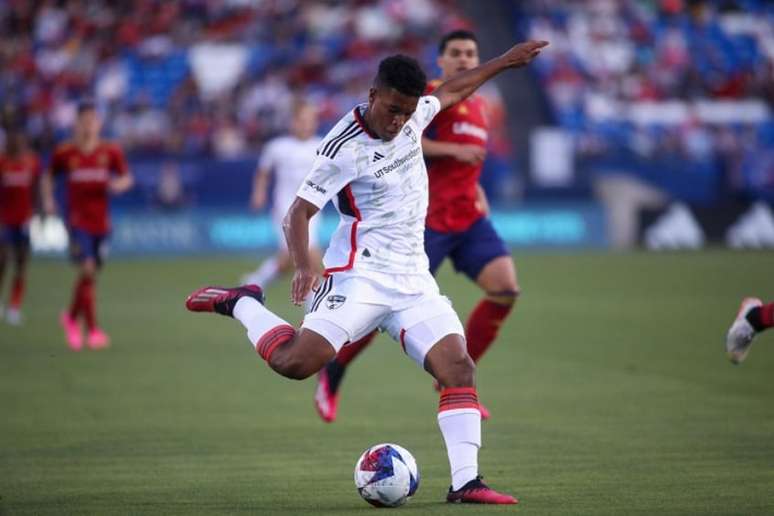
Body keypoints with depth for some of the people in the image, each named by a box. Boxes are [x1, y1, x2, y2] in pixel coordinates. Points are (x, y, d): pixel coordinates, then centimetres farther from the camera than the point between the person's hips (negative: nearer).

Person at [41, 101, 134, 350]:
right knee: (87, 270, -17)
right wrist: (48, 200, -1)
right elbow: (48, 176, 14)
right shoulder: (64, 153, -1)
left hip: (101, 222, 3)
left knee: (91, 274, 11)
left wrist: (119, 184, -17)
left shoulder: (111, 151, 2)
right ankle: (93, 330, -15)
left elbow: (127, 178, 6)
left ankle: (71, 317, 36)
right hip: (78, 221, -3)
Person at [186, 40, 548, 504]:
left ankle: (465, 481, -12)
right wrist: (303, 264, -32)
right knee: (295, 361, -22)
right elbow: (300, 212, -15)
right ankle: (242, 306, 6)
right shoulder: (346, 148, -15)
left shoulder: (413, 114, 5)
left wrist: (504, 61, 33)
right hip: (361, 274, -6)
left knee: (459, 368, -11)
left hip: (413, 278, 6)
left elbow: (452, 91, 27)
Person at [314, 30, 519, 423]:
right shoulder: (429, 95, -6)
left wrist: (474, 190, 15)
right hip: (428, 218, -7)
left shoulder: (479, 107, 18)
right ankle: (332, 374, 19)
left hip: (469, 217, 7)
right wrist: (453, 150, -22)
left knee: (506, 288, -12)